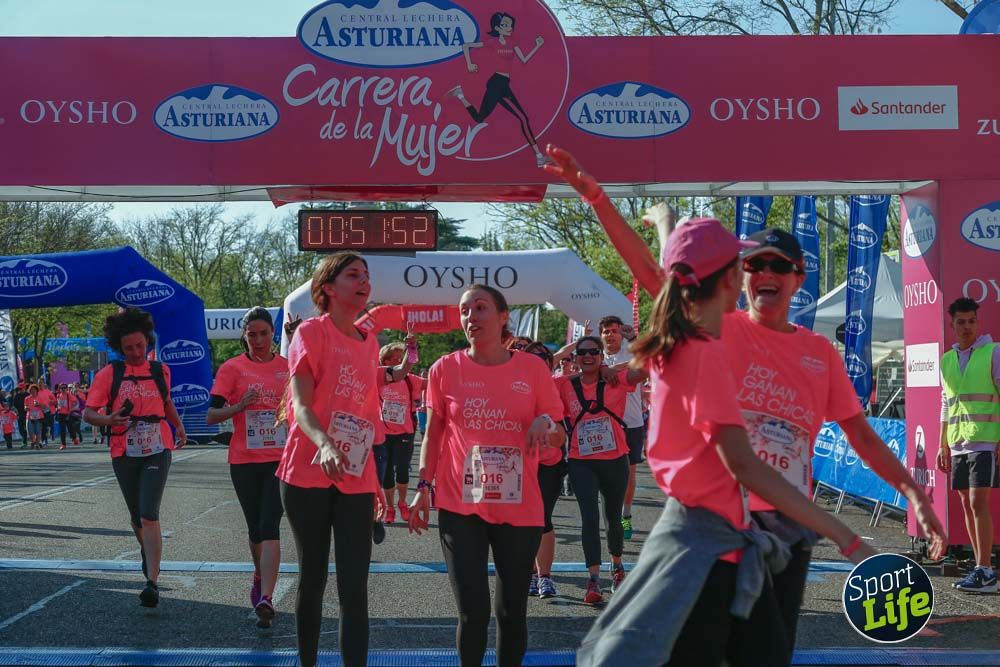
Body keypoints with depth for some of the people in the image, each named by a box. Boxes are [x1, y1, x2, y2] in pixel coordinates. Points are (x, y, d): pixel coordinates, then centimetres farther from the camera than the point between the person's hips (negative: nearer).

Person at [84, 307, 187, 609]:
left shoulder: (160, 371, 5)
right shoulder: (109, 374, -2)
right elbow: (87, 413, -1)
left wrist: (178, 425, 9)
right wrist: (108, 420, -21)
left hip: (157, 451, -1)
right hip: (124, 454, 1)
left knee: (149, 515, -16)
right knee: (137, 517, 15)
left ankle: (152, 582, -20)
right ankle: (147, 552, 47)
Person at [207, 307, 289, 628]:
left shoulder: (288, 367, 5)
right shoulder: (232, 368, 0)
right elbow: (211, 416, -4)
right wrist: (240, 405, -20)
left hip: (280, 458, 0)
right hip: (244, 460, 1)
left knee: (270, 526, -13)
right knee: (256, 527, 12)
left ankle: (265, 598, -20)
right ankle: (260, 578, 39)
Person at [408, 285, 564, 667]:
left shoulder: (532, 368, 2)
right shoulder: (446, 369, 2)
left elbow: (558, 439, 7)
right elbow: (433, 434, 8)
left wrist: (545, 424, -15)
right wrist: (423, 487, -1)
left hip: (520, 509, 1)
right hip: (461, 506, -1)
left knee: (512, 612, 7)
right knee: (473, 612, -5)